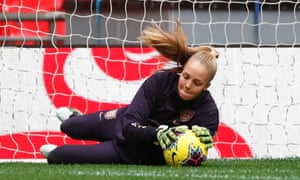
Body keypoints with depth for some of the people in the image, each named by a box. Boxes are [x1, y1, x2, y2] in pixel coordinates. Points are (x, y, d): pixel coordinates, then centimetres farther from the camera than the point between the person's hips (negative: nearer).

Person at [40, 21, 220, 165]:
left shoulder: (208, 111, -34)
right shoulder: (160, 81, -31)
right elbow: (130, 127, -32)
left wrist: (200, 143, -54)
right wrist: (157, 133, -51)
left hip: (144, 155, -2)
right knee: (69, 127, 31)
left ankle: (55, 154, 42)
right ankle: (72, 117, 71)